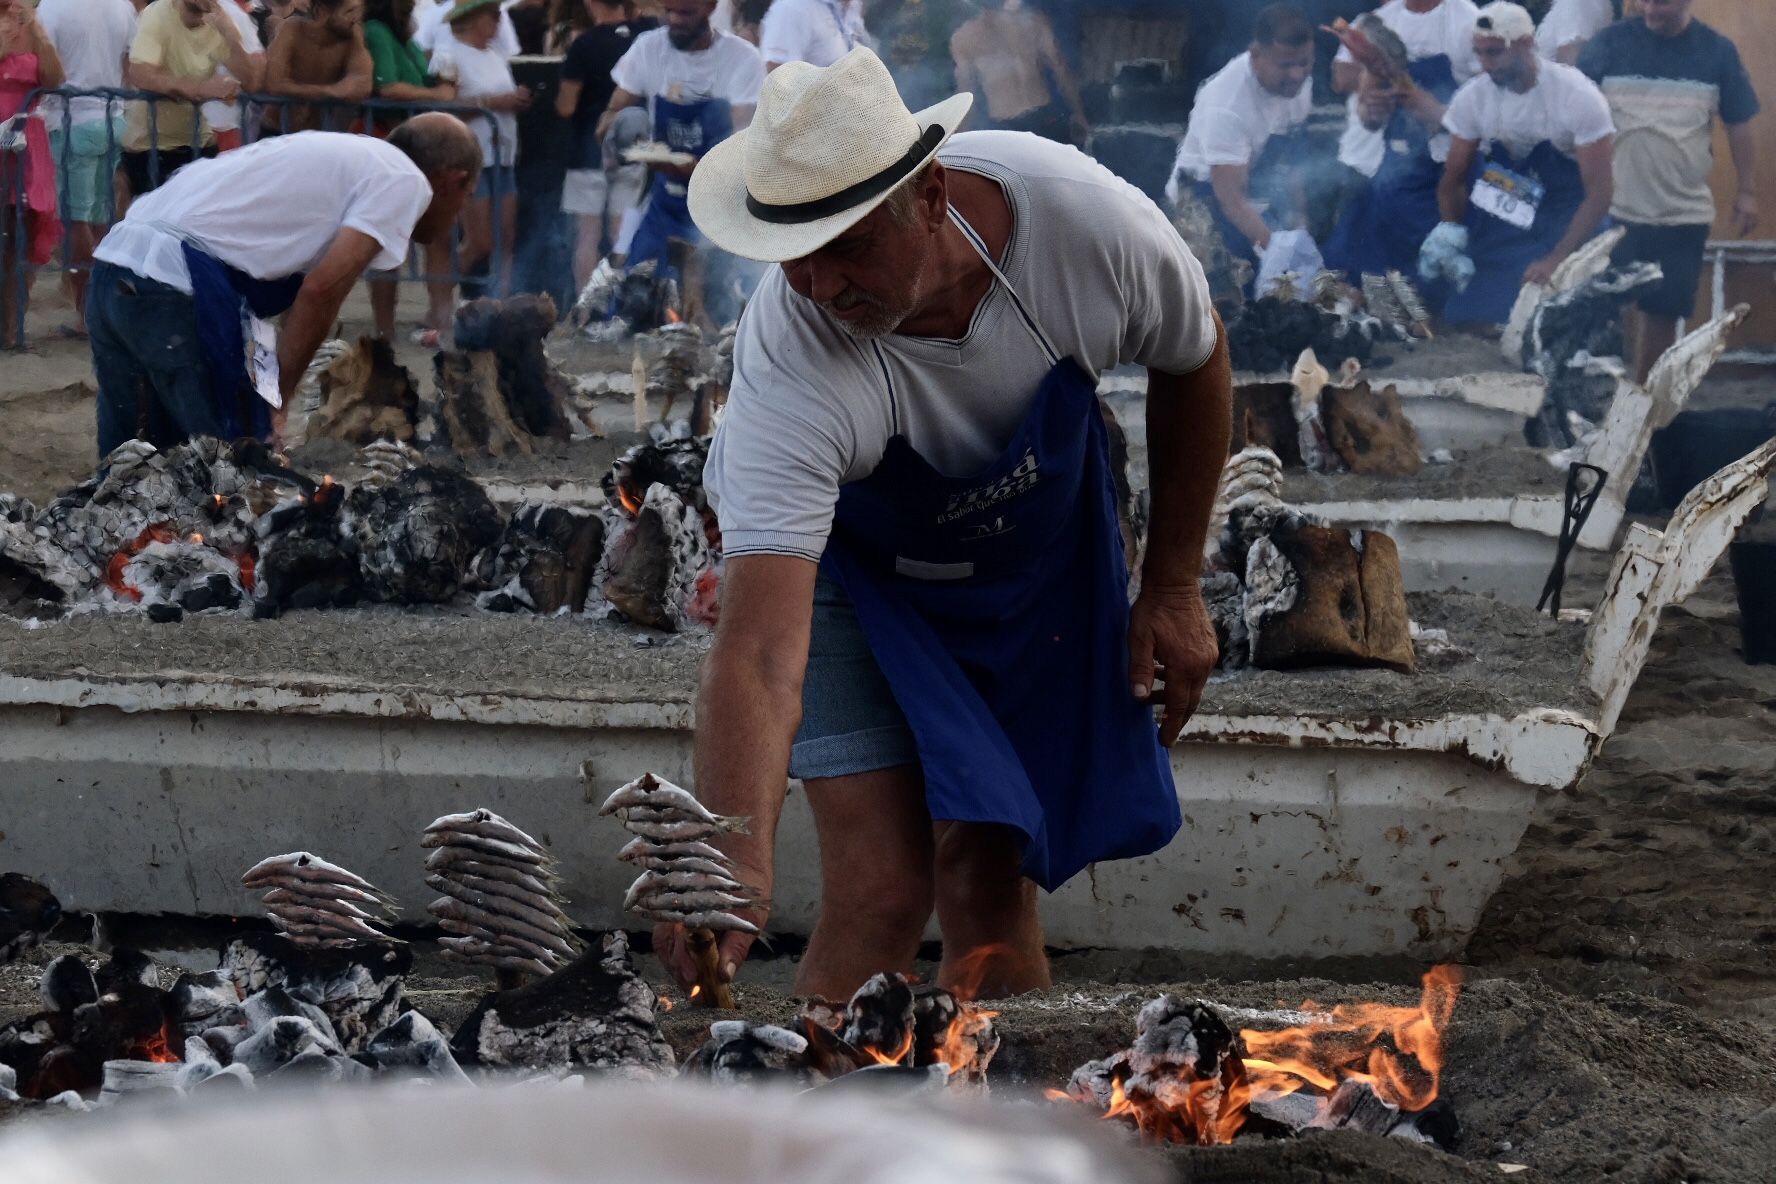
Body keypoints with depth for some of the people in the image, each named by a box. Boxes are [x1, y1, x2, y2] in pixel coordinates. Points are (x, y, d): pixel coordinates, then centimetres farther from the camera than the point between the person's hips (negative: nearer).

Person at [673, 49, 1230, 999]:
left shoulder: (1084, 219, -33)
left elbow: (1195, 362, -7)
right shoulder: (788, 364, -40)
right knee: (883, 899, -15)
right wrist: (737, 861, -62)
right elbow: (759, 656, -48)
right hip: (844, 557, -2)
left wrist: (1173, 587, -3)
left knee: (991, 887, -2)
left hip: (1038, 546, 3)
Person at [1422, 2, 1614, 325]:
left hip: (1559, 223, -4)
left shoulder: (1578, 97, -20)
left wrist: (1556, 260, -28)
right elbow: (1454, 179, 4)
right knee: (1466, 319, -7)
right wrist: (1450, 238, -15)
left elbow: (1598, 194, -19)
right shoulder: (1472, 97, -9)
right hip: (1494, 217, 4)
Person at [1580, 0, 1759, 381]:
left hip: (1685, 215, 2)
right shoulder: (1610, 44, -4)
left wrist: (1748, 192, 4)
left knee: (1663, 311, 9)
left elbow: (1740, 126, 7)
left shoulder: (1717, 52, 1)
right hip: (1613, 210, -2)